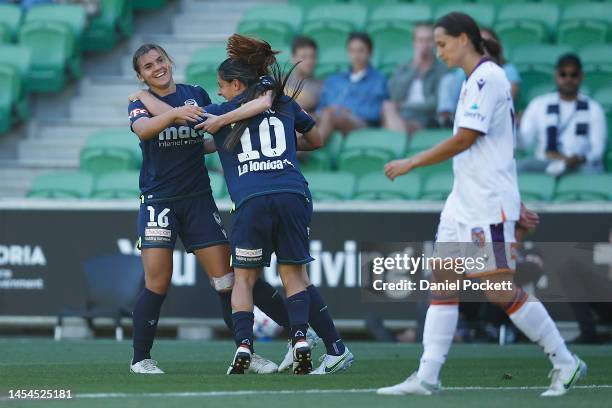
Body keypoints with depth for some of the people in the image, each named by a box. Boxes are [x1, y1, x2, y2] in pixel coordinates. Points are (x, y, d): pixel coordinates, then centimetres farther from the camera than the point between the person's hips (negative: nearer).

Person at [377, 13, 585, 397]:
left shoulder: (487, 78, -14)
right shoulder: (475, 80, 16)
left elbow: (464, 140, -19)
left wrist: (411, 163, -13)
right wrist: (516, 202, 25)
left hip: (490, 206, -10)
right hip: (464, 203, 10)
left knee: (501, 290, -6)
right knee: (443, 286, 3)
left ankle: (565, 362, 5)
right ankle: (427, 378, 1)